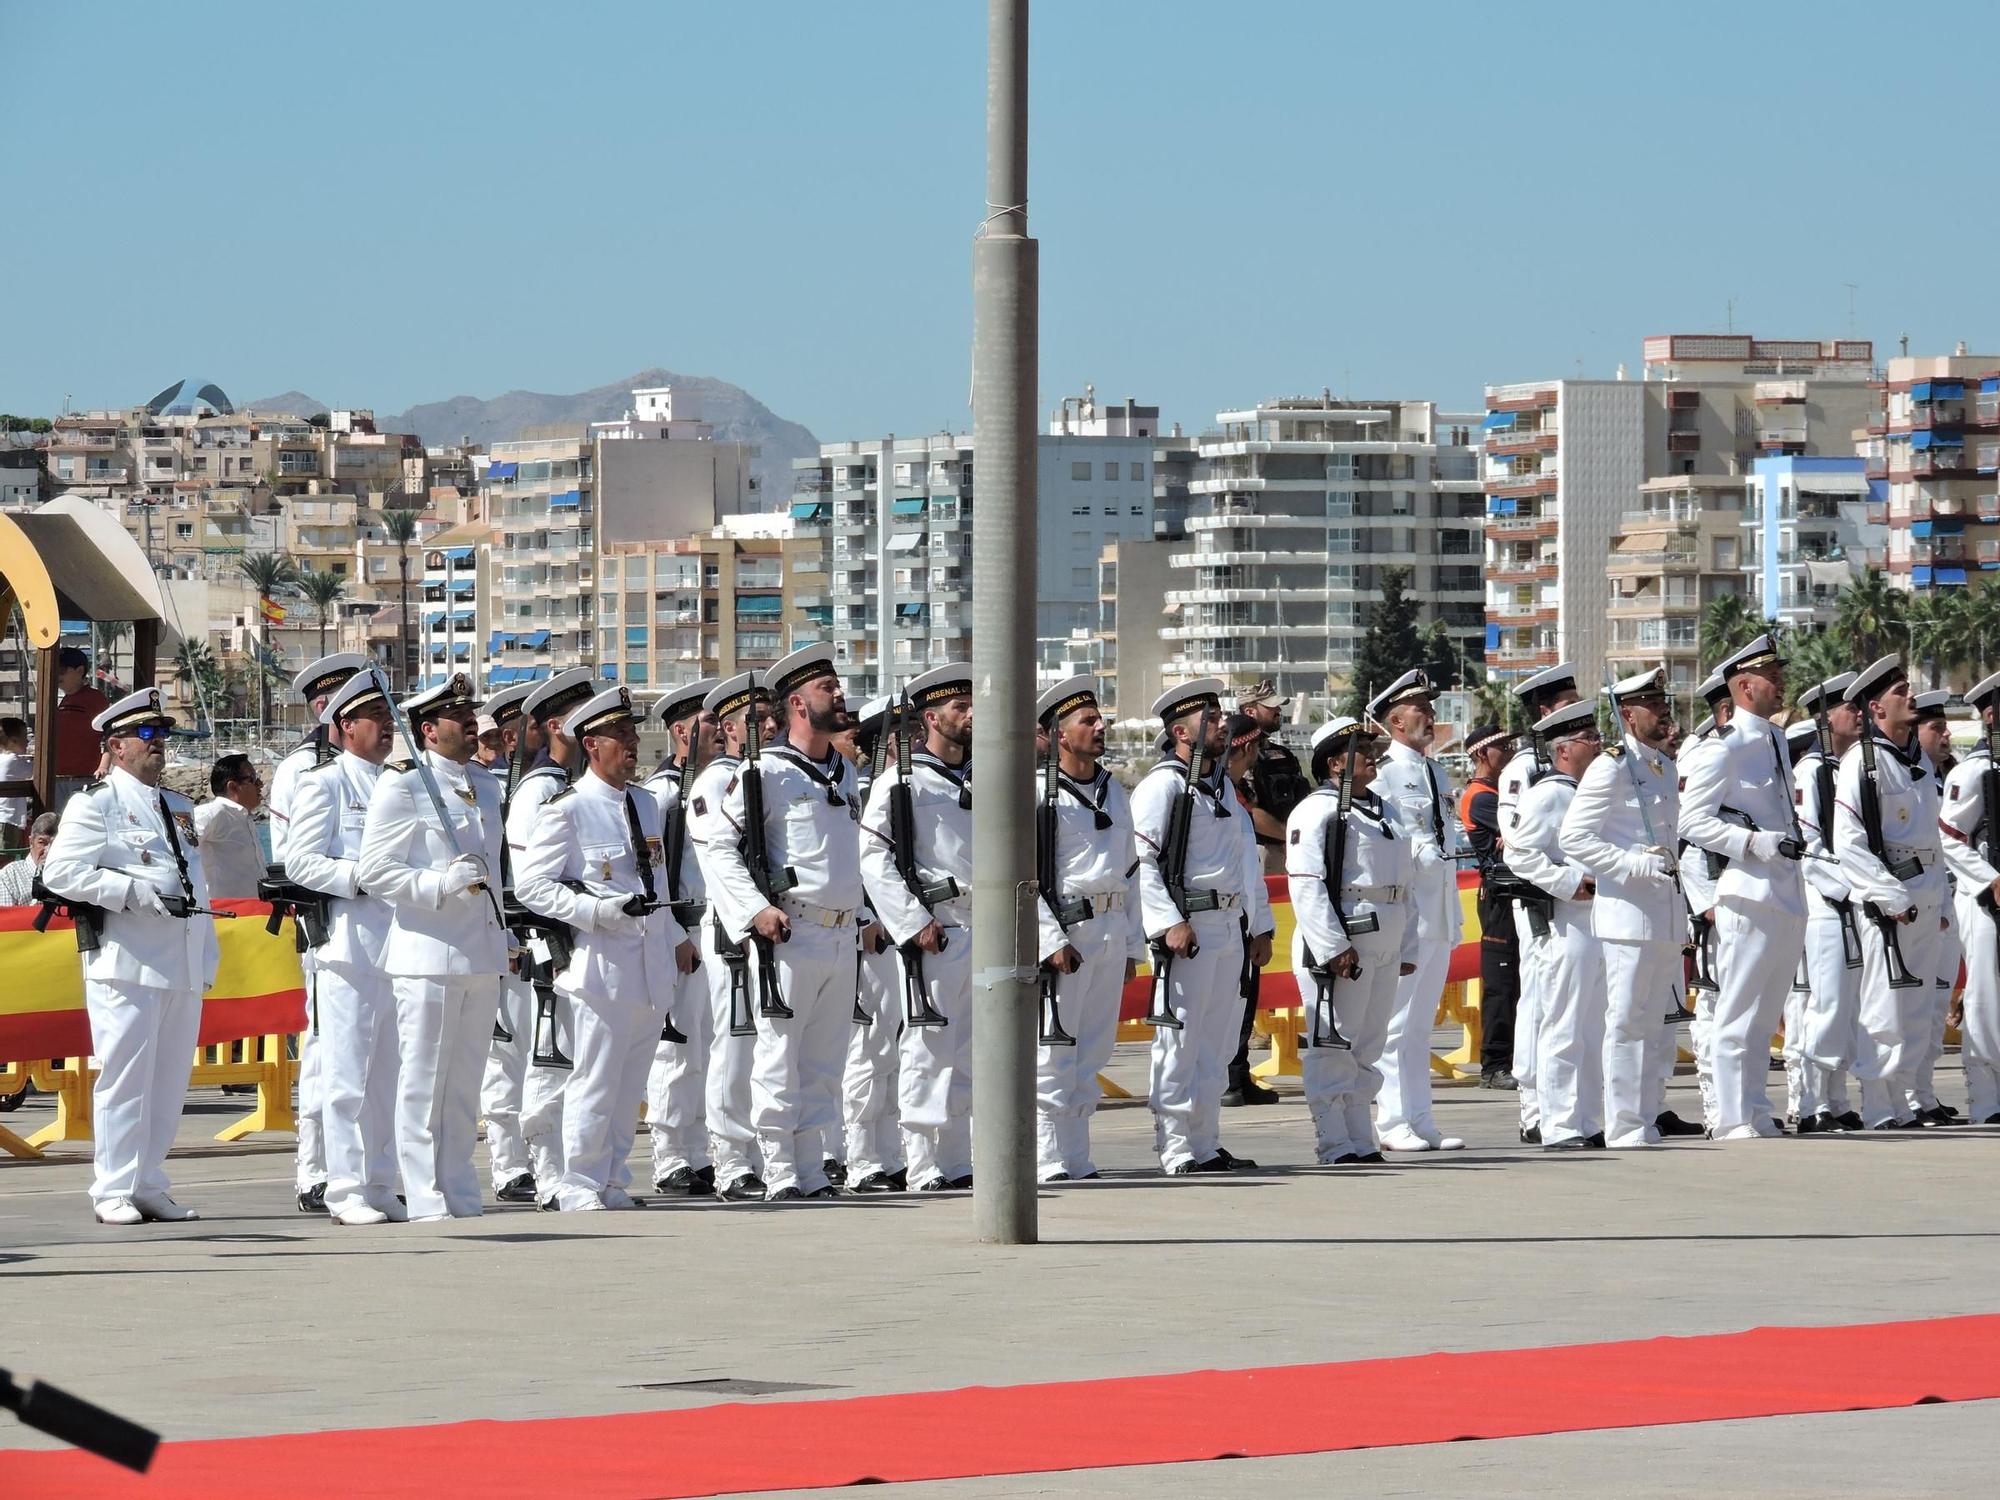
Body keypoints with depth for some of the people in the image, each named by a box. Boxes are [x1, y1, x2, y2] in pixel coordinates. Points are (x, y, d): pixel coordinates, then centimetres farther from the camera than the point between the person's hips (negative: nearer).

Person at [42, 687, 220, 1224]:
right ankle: (114, 1191, -2)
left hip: (183, 967, 7)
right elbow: (61, 872, -12)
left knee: (169, 1079, 7)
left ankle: (149, 1186, 13)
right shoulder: (95, 803, -1)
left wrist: (208, 954, 17)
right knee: (124, 1077, -7)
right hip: (127, 963, -7)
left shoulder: (179, 807, 22)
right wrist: (139, 892, -17)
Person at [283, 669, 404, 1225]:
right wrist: (360, 877, -19)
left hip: (398, 943, 7)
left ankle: (380, 1187, 13)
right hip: (350, 943, -7)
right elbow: (299, 861, -8)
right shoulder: (325, 784, 0)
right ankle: (346, 1191, -5)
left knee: (388, 1074, 8)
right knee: (347, 1074, -7)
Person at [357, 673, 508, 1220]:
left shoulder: (486, 785, 17)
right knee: (423, 1082, -4)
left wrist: (504, 936, 22)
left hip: (482, 956, 7)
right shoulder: (402, 786, -6)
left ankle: (461, 1196, 16)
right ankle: (426, 1201, -2)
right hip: (429, 954, -7)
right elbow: (375, 871, -11)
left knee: (466, 1083, 11)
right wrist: (444, 884, -21)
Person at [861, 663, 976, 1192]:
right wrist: (915, 924, -16)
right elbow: (875, 860, -11)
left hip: (984, 931, 7)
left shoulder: (978, 783, 18)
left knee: (969, 1056, 9)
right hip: (935, 932, -7)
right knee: (928, 1053, -6)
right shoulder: (901, 782, -4)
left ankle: (957, 1162, 15)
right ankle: (924, 1168, -5)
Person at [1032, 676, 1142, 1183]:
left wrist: (1132, 941, 18)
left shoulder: (1113, 791, 17)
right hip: (1067, 930, -8)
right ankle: (1050, 1162, -6)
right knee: (1052, 1055, -7)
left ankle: (1077, 1159, 15)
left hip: (1112, 930, 8)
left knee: (1092, 1053, 10)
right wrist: (1053, 940, -17)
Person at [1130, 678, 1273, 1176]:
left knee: (1216, 1045, 11)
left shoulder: (1223, 786, 20)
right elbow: (1139, 859, -15)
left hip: (1230, 929, 9)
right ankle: (1176, 1150, -4)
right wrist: (1168, 924, -21)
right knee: (1179, 1043, -6)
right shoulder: (1162, 785, -8)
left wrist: (1260, 926, 21)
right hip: (1187, 930, -9)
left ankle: (1206, 1145, 17)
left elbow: (1248, 859, 25)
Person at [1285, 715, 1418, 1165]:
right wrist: (1334, 947, -21)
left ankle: (1362, 1141, 17)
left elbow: (1403, 885, 22)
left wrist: (1407, 948, 17)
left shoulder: (1383, 811, 19)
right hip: (1341, 946, -9)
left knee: (1367, 1047, 12)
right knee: (1333, 1047, -6)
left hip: (1384, 947, 9)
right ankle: (1334, 1144, -5)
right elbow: (1306, 886, -16)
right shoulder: (1316, 811, -8)